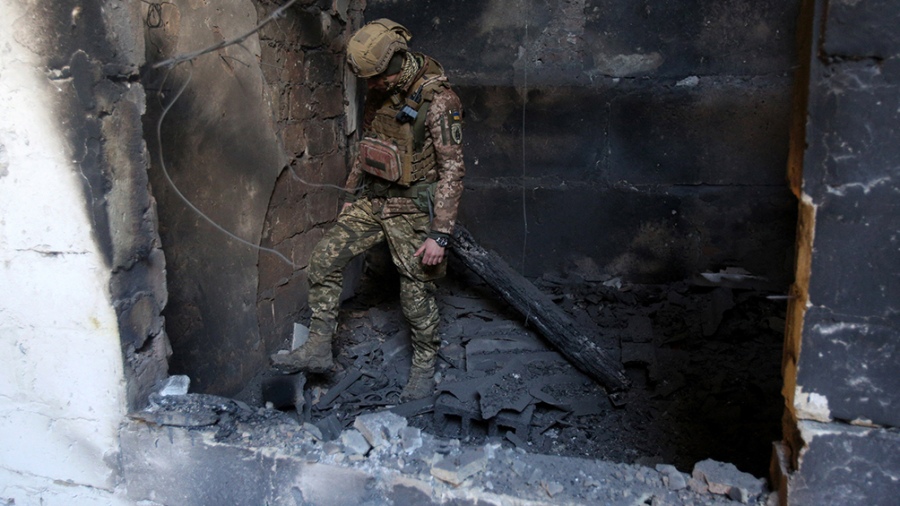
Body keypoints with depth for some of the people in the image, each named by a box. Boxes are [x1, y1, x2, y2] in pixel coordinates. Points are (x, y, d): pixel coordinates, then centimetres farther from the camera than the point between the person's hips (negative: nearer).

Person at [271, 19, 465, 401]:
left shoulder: (437, 101, -21)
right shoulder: (380, 93, 2)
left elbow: (452, 170, -21)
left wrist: (439, 234, -23)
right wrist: (351, 195, 20)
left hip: (413, 208, -7)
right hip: (372, 198, 7)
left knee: (416, 291, 3)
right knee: (324, 258, 1)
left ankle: (424, 369, 24)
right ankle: (318, 348, 12)